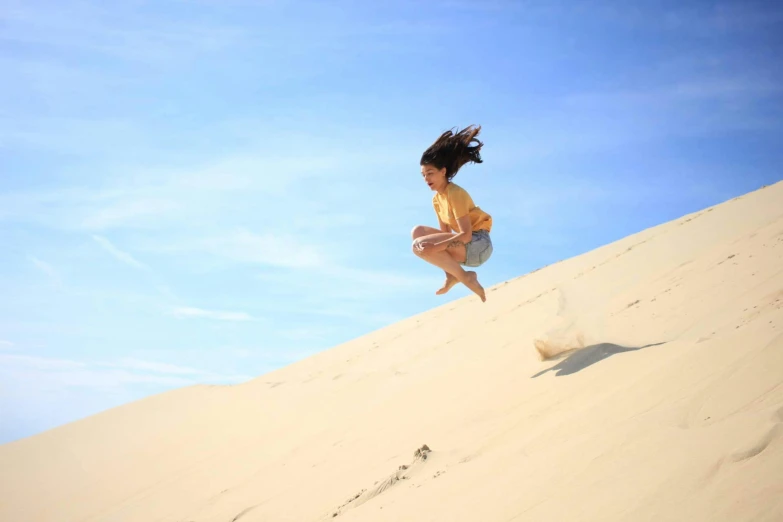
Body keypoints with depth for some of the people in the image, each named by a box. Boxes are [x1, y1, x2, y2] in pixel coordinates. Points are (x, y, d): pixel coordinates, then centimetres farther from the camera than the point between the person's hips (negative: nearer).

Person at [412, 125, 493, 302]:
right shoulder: (437, 199, 10)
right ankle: (452, 275, 1)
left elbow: (466, 235, -23)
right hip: (465, 245, 9)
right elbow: (446, 232, 12)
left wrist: (435, 247, -30)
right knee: (418, 231, 4)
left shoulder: (455, 194, -16)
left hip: (478, 244, -9)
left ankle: (464, 276, -9)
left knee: (420, 246, -21)